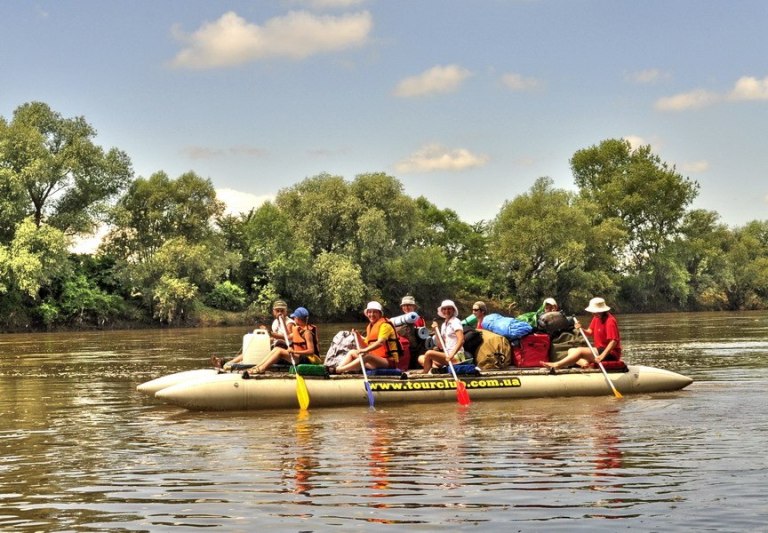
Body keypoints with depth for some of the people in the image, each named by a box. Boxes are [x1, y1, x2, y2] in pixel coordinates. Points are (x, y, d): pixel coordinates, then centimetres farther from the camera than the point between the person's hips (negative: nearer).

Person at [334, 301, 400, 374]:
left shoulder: (385, 325, -7)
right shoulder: (370, 327, 18)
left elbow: (381, 342, -26)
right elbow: (365, 347, 16)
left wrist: (366, 350, -40)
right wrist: (358, 337, 0)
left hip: (389, 361, -9)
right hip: (376, 360, 9)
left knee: (366, 356, -33)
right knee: (352, 353, 8)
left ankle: (336, 370, -39)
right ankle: (338, 369, -13)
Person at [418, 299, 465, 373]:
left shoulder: (455, 322, -6)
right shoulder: (444, 325, 17)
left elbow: (461, 340, -21)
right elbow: (441, 347, 13)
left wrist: (452, 355, -31)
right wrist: (436, 330, 4)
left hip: (456, 357, -9)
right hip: (447, 355, 9)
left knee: (429, 353, -25)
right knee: (421, 359, 5)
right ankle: (435, 368, -21)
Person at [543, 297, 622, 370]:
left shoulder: (610, 321, -20)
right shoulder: (596, 318, 7)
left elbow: (614, 341, -26)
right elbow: (590, 331, 6)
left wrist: (602, 356, -35)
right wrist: (581, 329, -17)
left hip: (611, 353, -10)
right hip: (600, 349, 10)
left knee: (580, 351, -26)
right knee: (571, 351, 0)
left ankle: (556, 365, -32)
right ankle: (584, 363, -31)